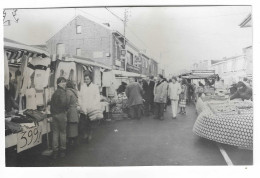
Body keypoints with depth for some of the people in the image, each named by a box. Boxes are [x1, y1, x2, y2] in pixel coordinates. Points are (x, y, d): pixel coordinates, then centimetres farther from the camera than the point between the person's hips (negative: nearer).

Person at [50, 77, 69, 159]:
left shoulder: (54, 93, 13)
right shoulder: (62, 92, -12)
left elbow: (51, 103, 16)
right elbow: (63, 103, -26)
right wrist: (66, 108, -8)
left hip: (54, 114, 7)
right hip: (61, 114, -6)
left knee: (55, 132, 10)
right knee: (63, 132, 6)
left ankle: (55, 151, 14)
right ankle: (63, 150, 14)